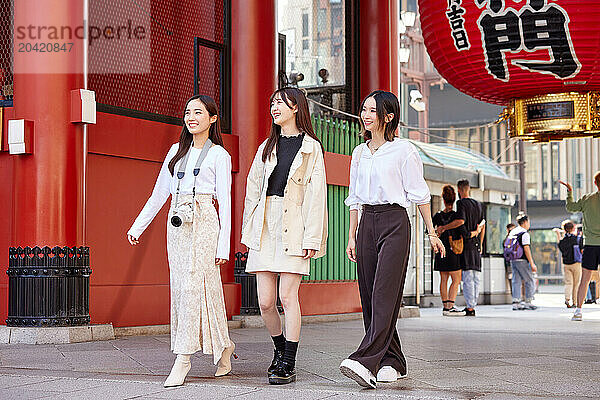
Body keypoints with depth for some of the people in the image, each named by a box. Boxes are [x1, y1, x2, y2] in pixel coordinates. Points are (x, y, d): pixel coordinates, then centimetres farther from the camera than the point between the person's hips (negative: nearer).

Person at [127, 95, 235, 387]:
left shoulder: (219, 155, 3)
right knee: (180, 286, 3)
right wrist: (137, 226, 14)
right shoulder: (177, 151, 17)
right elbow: (159, 193, 19)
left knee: (193, 285, -11)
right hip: (177, 224, 6)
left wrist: (224, 244, -8)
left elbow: (225, 202, -2)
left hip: (204, 223, -5)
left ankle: (183, 360, -9)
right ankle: (224, 346, 19)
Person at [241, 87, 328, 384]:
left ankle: (288, 364, 0)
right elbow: (252, 190, 17)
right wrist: (247, 232, 10)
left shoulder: (311, 147, 4)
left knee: (288, 296, -8)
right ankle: (281, 349, 24)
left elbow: (316, 195, -3)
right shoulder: (266, 147, 18)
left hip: (293, 226, -4)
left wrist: (312, 238, -11)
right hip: (265, 225, 4)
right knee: (265, 301, 1)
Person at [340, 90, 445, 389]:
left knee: (384, 295, -14)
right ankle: (391, 362, 11)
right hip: (367, 223, 6)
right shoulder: (359, 153, 15)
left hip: (394, 222, -6)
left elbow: (419, 194, -1)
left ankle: (366, 361, -25)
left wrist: (431, 233, -2)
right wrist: (351, 237, 14)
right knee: (369, 297, 2)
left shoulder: (403, 150, -2)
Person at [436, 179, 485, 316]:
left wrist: (443, 228, -14)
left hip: (465, 243, -7)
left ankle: (470, 307, -10)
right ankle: (473, 305, 9)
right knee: (475, 277, 7)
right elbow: (482, 226, 18)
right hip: (476, 244, 7)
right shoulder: (478, 205, 15)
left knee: (467, 277, -8)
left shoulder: (462, 203, -7)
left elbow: (461, 221, -22)